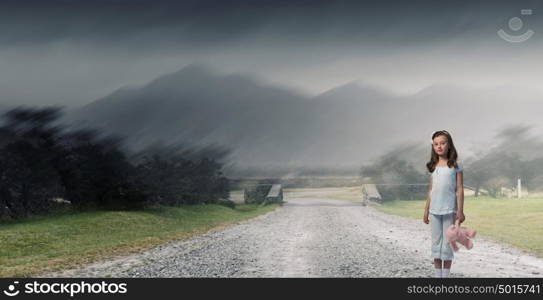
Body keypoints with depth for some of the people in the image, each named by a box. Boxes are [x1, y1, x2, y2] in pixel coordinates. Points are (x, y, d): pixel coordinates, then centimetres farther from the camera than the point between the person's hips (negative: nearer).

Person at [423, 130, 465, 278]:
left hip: (449, 210, -4)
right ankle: (438, 274, 14)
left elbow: (459, 189, -4)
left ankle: (446, 275, 9)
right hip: (434, 210, 4)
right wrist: (426, 210, 10)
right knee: (436, 242, 7)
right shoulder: (433, 166, 9)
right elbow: (430, 190, 12)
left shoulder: (455, 165, -2)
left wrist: (460, 211, -9)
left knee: (447, 243, 2)